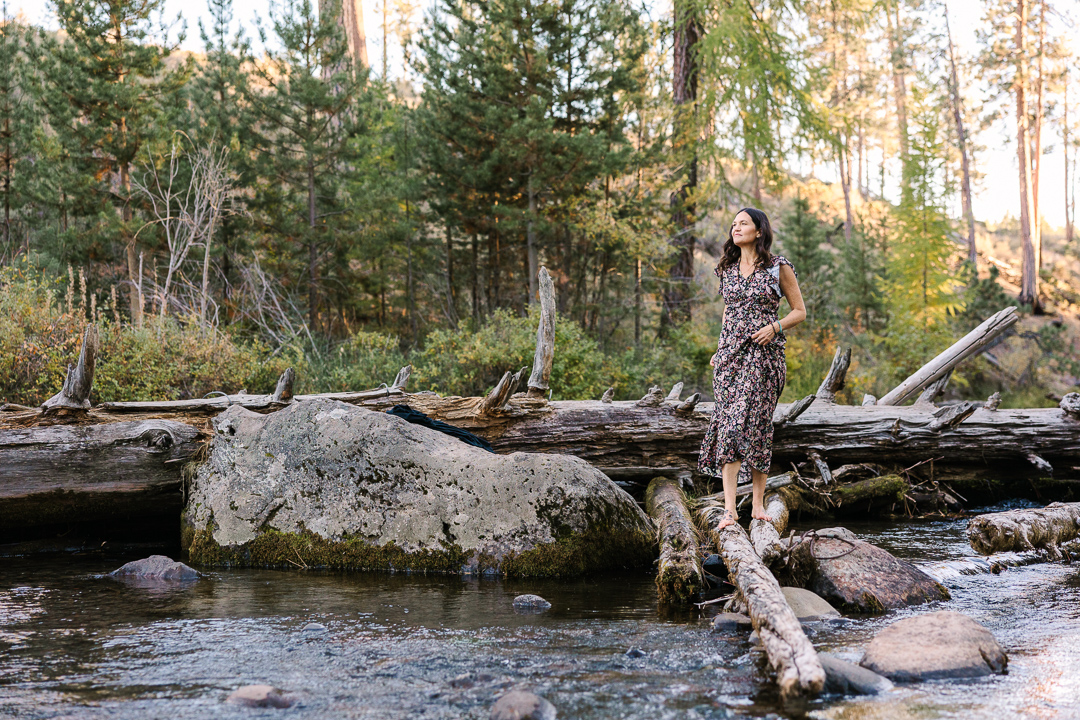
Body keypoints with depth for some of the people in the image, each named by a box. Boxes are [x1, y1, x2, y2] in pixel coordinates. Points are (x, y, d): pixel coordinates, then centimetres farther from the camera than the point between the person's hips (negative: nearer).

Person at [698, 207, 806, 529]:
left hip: (764, 353, -4)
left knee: (755, 423, -7)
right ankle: (729, 508, -11)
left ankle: (758, 503, 5)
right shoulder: (727, 269, 13)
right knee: (728, 423, -7)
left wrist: (774, 327, -13)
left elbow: (799, 312, 4)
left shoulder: (778, 268, 0)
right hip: (730, 354, 4)